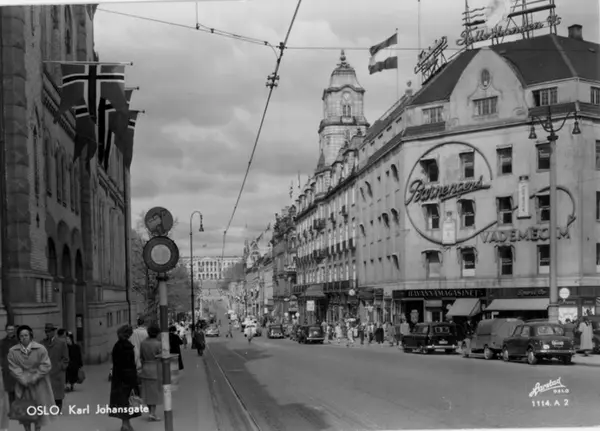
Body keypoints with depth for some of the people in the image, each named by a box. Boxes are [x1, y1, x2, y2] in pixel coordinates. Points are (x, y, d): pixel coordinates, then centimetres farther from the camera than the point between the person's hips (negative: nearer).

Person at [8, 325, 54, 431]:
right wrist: (24, 380, -16)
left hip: (38, 385, -1)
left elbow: (46, 366, -7)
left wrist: (34, 378, -15)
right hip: (22, 386, 1)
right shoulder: (13, 351, -3)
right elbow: (14, 368, -6)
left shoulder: (40, 349, -6)